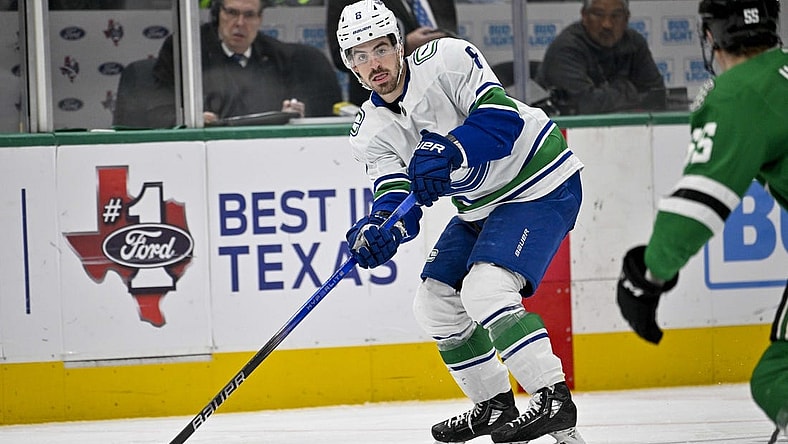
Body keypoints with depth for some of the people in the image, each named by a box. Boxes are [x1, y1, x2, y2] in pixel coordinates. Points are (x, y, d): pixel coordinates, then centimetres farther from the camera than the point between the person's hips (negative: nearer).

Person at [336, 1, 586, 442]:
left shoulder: (446, 58, -21)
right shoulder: (371, 130, -2)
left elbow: (502, 116, -30)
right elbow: (397, 193, -12)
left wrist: (448, 152, -45)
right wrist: (380, 225, -35)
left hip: (541, 186, -9)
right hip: (481, 205, 9)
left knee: (484, 288, -24)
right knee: (435, 302, 8)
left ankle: (555, 401, -23)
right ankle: (495, 406, 21)